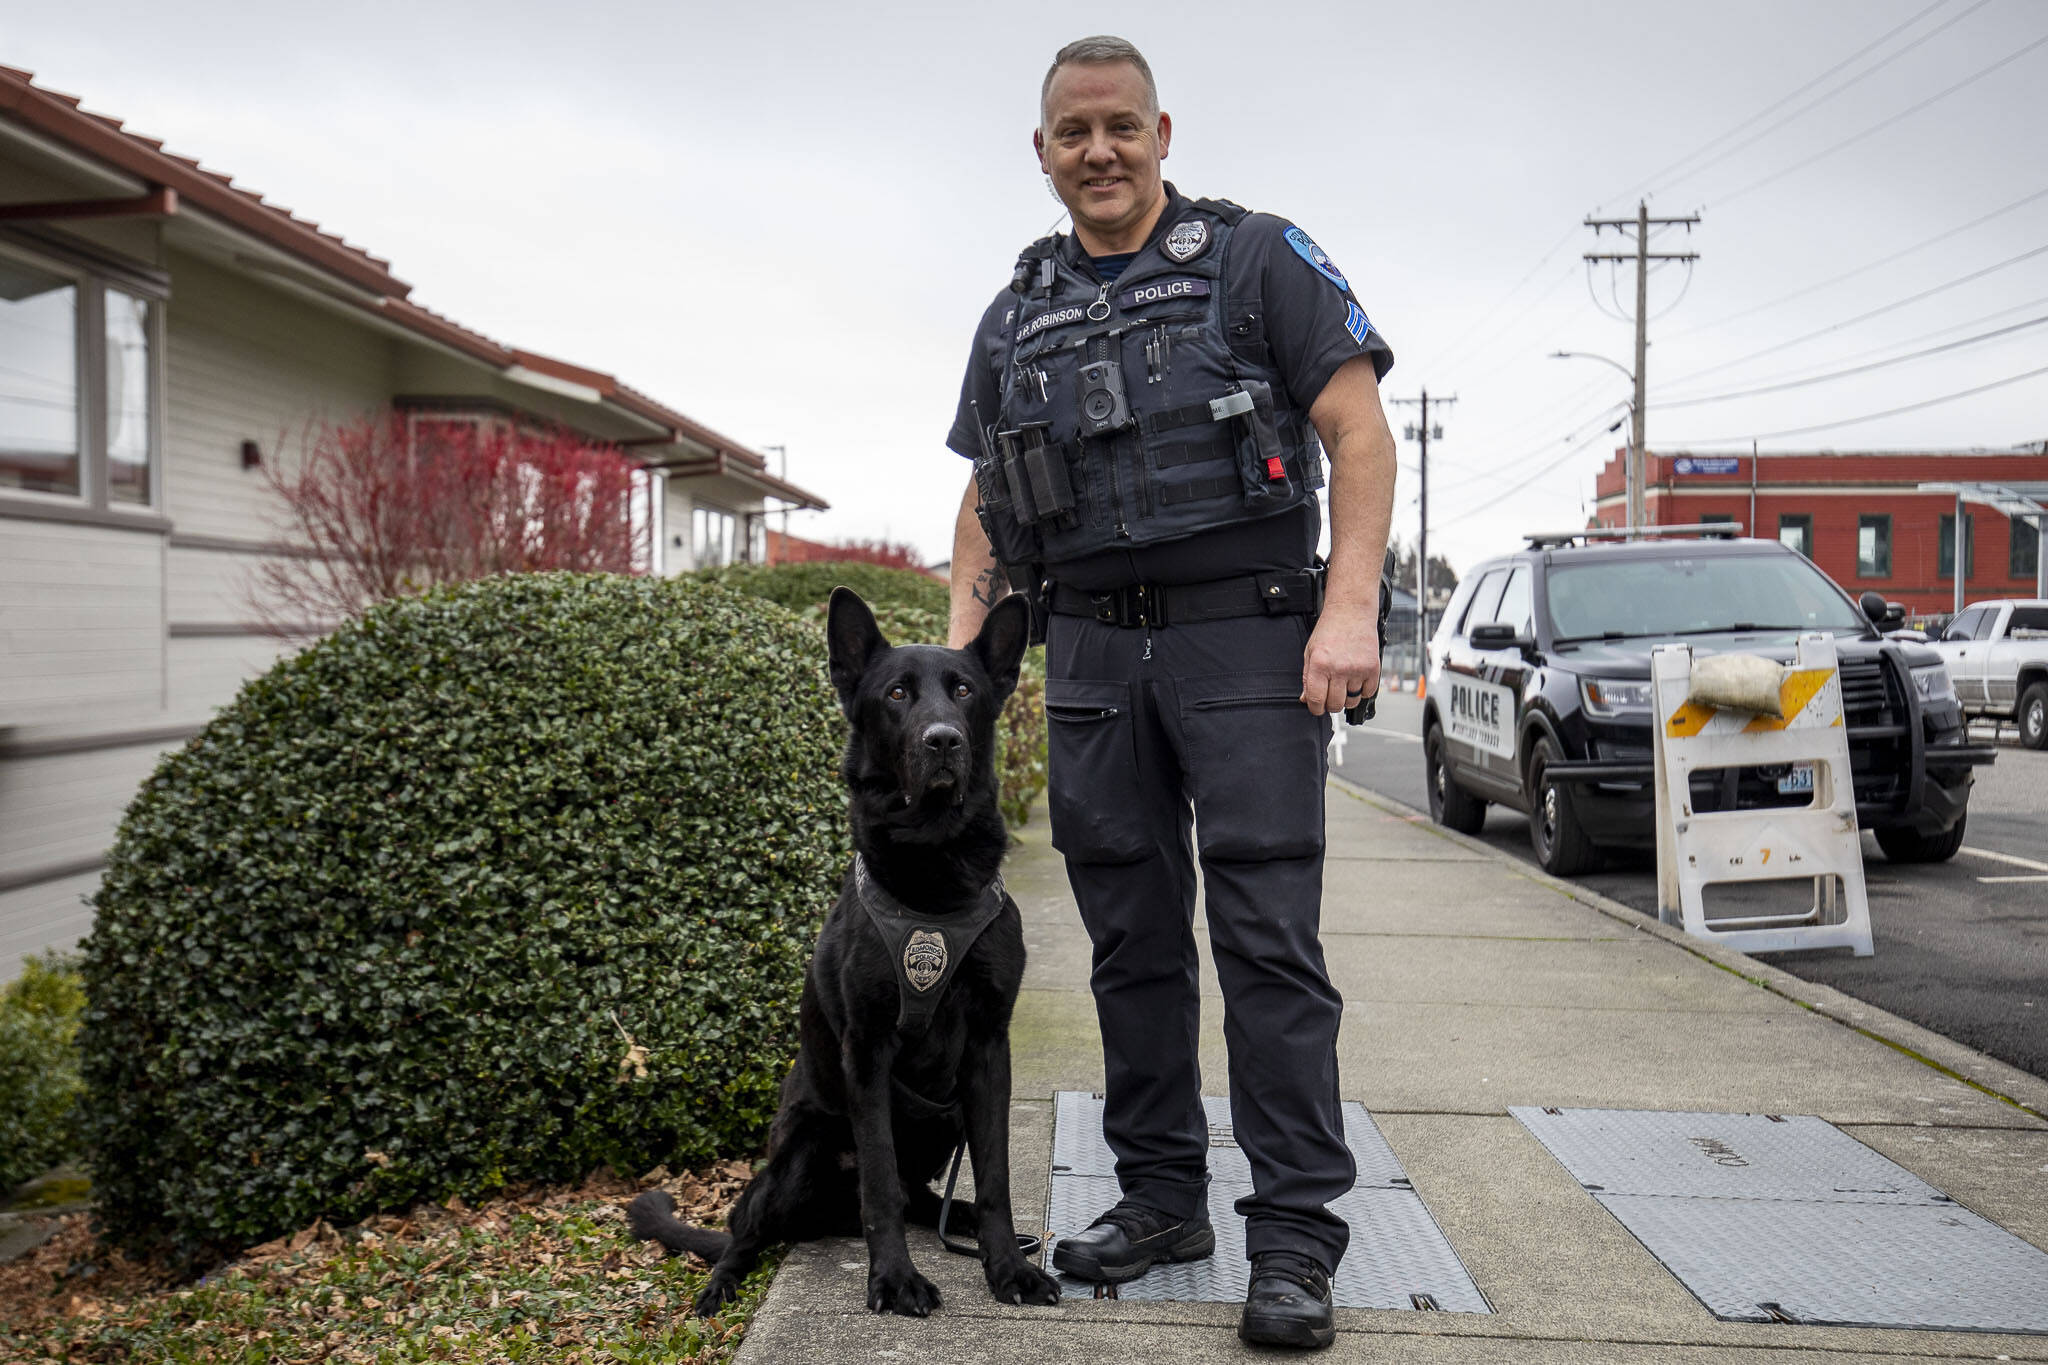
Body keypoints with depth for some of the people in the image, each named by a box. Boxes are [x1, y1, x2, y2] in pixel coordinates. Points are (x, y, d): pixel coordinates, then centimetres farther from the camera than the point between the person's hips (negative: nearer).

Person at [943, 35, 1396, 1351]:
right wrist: (961, 645, 7)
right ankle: (1162, 1196, 21)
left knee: (1268, 935, -7)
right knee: (1132, 936, 8)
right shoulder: (1014, 317, 16)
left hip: (1245, 637, -4)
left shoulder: (1258, 258, 3)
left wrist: (1350, 608, -16)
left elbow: (1360, 432, -4)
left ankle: (1295, 1239, 1)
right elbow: (987, 503, 20)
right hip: (1092, 651, 5)